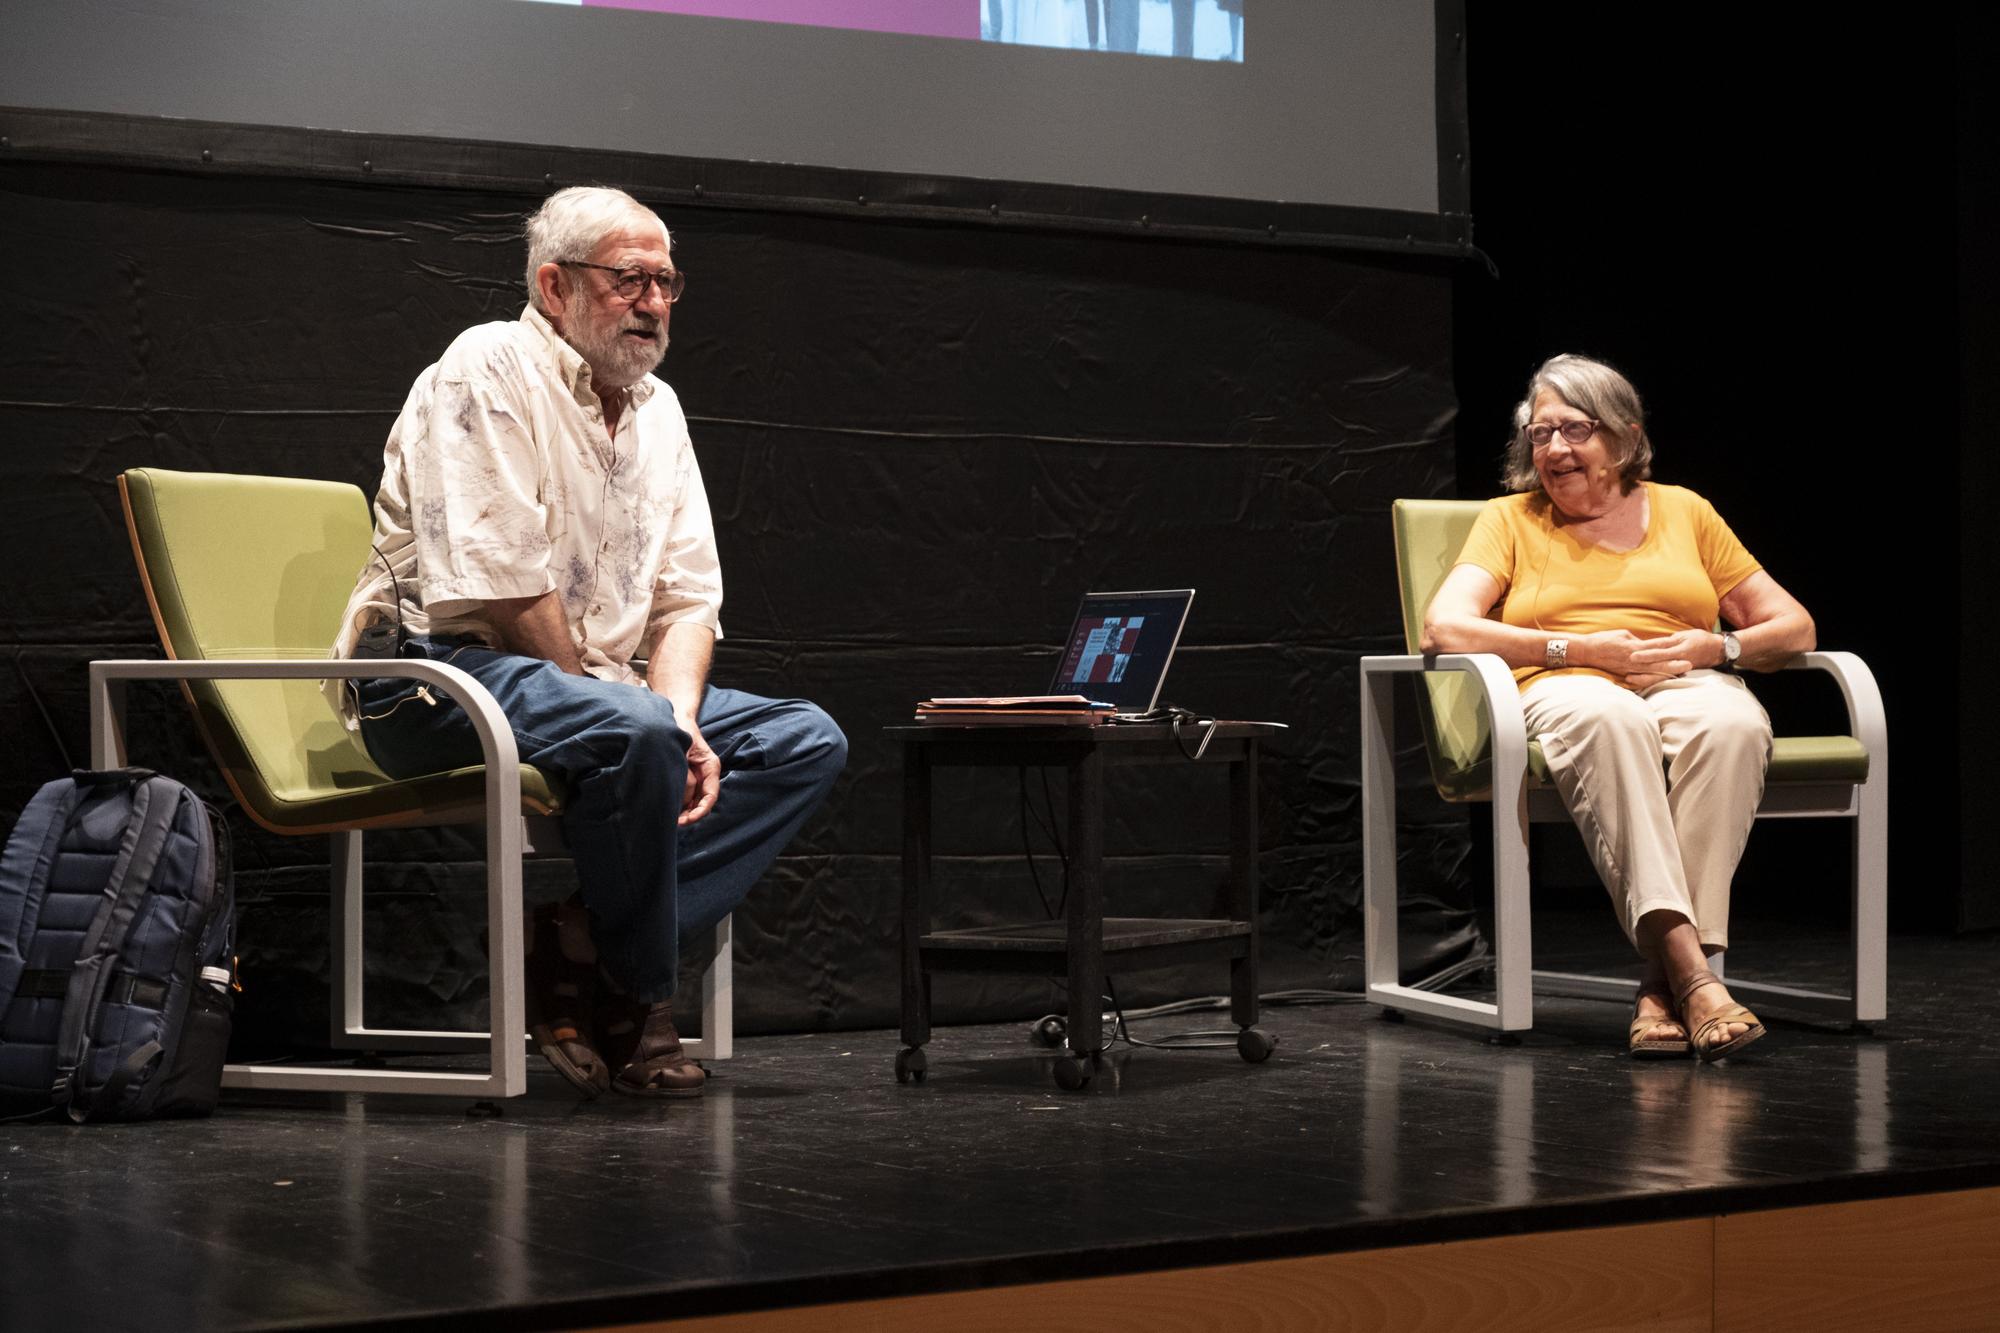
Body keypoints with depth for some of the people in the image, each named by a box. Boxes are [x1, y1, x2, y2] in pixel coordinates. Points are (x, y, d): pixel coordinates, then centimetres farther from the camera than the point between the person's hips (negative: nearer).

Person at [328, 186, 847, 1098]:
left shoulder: (656, 408, 15)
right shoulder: (487, 372, -11)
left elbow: (688, 596, 11)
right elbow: (502, 586, -19)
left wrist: (677, 717, -10)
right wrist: (648, 717, -16)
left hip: (593, 681, 9)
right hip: (439, 678, -9)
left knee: (806, 741, -5)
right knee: (633, 733, -37)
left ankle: (574, 946, -16)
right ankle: (635, 1006, -17)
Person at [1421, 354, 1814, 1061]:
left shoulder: (1684, 510, 23)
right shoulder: (1510, 519, 19)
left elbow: (1795, 627, 20)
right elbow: (1443, 629, 1)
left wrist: (1714, 647, -2)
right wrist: (1580, 648, -8)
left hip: (1688, 688, 2)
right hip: (1567, 692, -2)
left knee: (1732, 723, -37)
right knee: (1610, 719, -40)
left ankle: (1661, 983, -41)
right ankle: (1690, 972, -51)